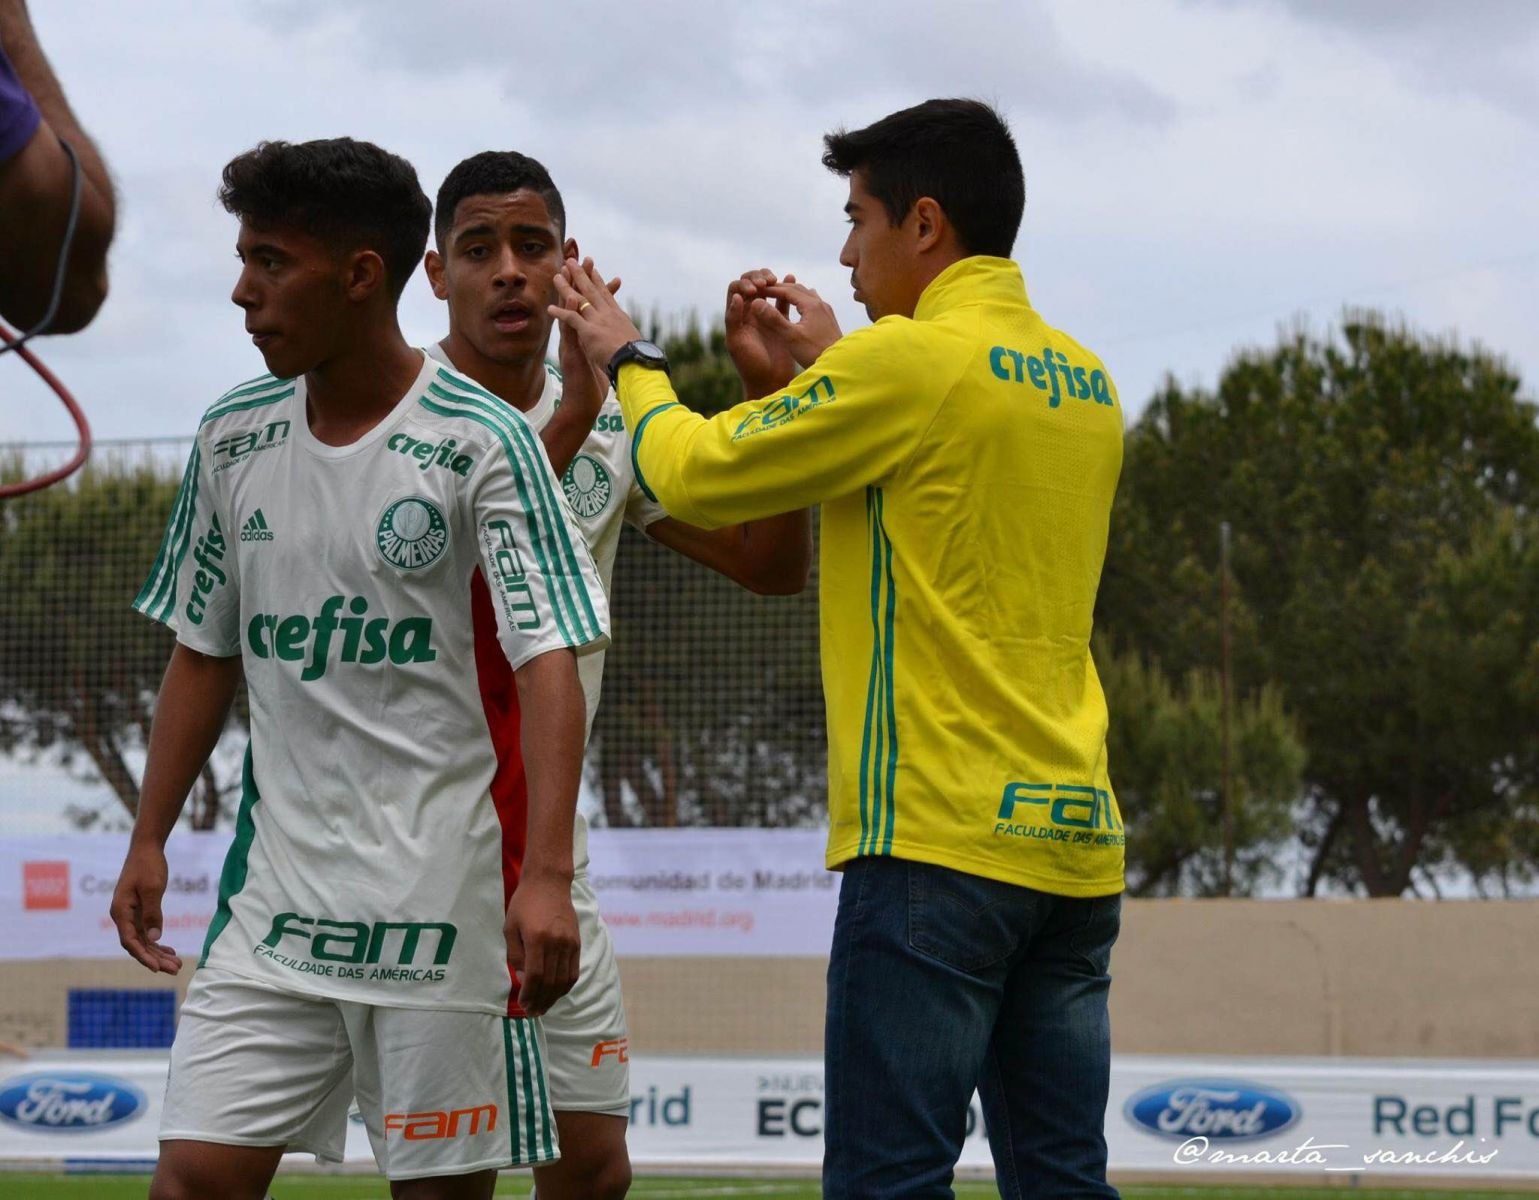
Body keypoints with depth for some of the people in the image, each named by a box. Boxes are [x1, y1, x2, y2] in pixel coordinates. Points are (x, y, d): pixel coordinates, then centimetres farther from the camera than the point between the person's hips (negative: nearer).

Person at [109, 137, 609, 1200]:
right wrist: (150, 841, 14)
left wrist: (545, 876, -24)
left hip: (445, 896, -4)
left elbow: (550, 664, -13)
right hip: (280, 889, 5)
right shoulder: (233, 437, 8)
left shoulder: (482, 441, -8)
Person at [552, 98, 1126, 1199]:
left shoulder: (910, 361, -9)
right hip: (1075, 833, 8)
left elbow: (697, 476, -1)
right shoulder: (1086, 385, 15)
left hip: (942, 839, -8)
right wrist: (832, 369, 29)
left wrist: (628, 360, 16)